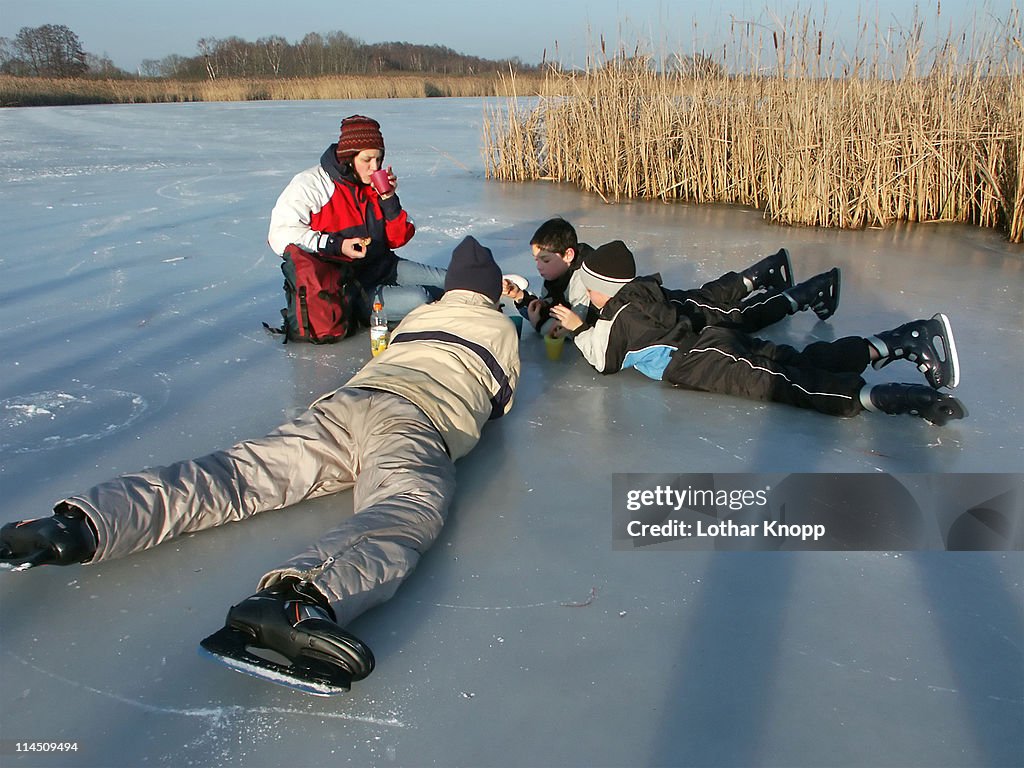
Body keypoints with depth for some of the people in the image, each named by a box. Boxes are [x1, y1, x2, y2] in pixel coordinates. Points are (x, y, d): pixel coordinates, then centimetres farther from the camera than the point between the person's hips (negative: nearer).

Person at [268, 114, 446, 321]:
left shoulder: (375, 184, 7)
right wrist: (336, 246, -23)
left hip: (385, 266, 7)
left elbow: (397, 240, 8)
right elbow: (281, 234, -16)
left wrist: (389, 200, -7)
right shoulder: (310, 184, -11)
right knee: (417, 299, -25)